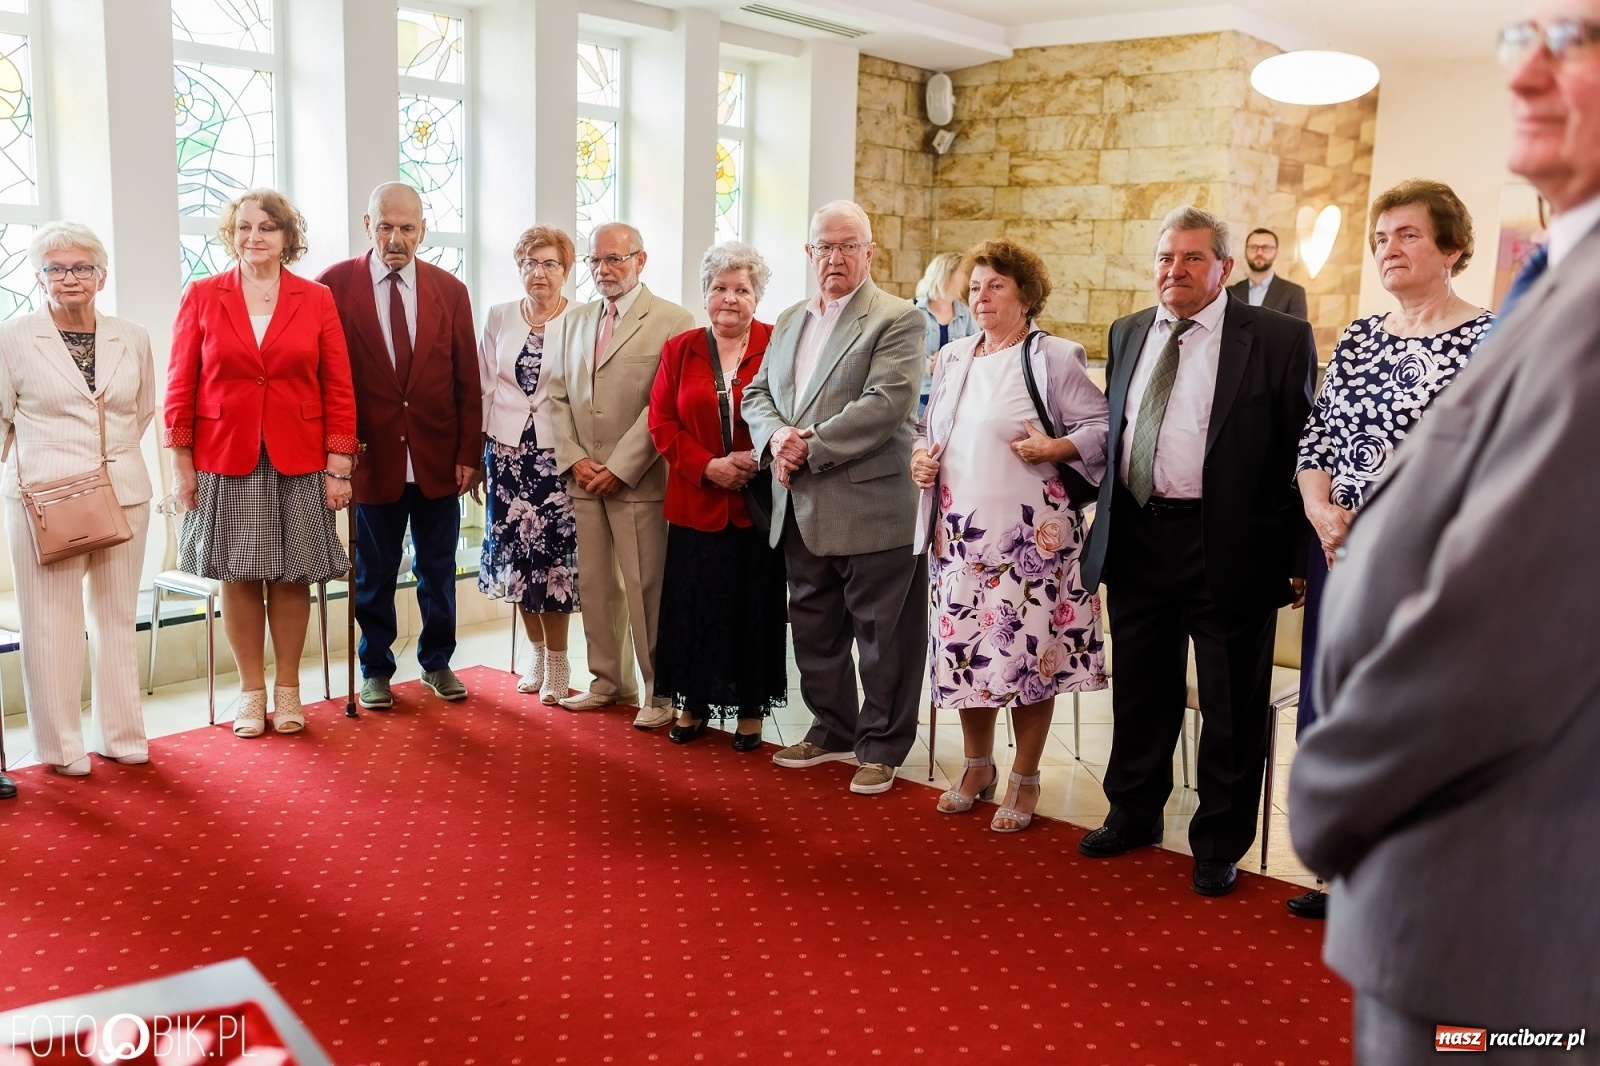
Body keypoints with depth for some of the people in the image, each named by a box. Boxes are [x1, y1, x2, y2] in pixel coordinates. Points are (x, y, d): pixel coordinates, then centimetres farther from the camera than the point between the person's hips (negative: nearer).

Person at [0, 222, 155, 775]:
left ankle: (121, 735, 20)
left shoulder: (132, 338, 7)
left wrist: (114, 456, 9)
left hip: (123, 495, 3)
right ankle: (61, 746, 11)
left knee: (117, 617, 10)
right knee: (51, 624, 0)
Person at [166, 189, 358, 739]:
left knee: (291, 576, 5)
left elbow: (338, 389, 1)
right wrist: (181, 465, -2)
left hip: (299, 463, 0)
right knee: (238, 576, 6)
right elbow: (180, 387, 3)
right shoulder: (202, 296, 2)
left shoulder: (316, 299, 2)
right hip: (226, 461, 0)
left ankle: (287, 688, 20)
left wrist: (338, 466, -3)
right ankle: (251, 690, 19)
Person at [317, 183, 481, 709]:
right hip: (371, 458, -2)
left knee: (438, 570, 13)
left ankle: (437, 663, 30)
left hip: (439, 459, 2)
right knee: (373, 575, 10)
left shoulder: (450, 290, 2)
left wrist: (469, 453, -1)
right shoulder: (335, 284, -4)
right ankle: (376, 670, 26)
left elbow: (468, 382, 3)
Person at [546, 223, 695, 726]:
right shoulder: (575, 321, 16)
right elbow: (558, 396, 14)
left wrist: (619, 467, -14)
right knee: (594, 584, 10)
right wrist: (574, 458, -1)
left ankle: (659, 693, 9)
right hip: (583, 477, 6)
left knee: (647, 587, -2)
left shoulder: (672, 322, -6)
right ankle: (610, 681, 23)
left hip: (638, 479, -6)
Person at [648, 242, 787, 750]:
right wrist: (708, 466, -10)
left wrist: (760, 458, -17)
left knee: (754, 607, 5)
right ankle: (694, 703, 21)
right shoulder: (679, 350, 7)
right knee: (695, 605, 6)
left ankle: (750, 709, 18)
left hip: (759, 503, -2)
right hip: (696, 503, 2)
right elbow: (662, 422, 3)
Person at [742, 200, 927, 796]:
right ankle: (832, 730, 33)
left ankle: (881, 747, 16)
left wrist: (810, 449, -19)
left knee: (882, 637, 3)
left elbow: (885, 405, -19)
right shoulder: (789, 321, 17)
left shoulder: (898, 321, -7)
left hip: (871, 510, -7)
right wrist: (776, 437, -7)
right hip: (802, 512, 7)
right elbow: (757, 393, 15)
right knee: (815, 630, 17)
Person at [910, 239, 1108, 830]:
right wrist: (919, 455, 2)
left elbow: (1102, 428, -7)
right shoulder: (952, 359, 14)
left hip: (1029, 534, -5)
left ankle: (1024, 780, 16)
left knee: (1028, 653, -1)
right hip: (960, 531, 5)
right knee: (963, 648, 8)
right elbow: (928, 426, 23)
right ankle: (977, 767, 27)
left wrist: (1056, 448, -22)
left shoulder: (1055, 358, -4)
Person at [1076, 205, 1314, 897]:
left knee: (1231, 705, 8)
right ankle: (1133, 814, 35)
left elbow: (1304, 451, -7)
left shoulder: (1280, 340, -5)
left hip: (1228, 548, -4)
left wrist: (1298, 558, -10)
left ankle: (1219, 843, 24)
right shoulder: (1127, 334, 12)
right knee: (1140, 691, 17)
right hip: (1135, 540, 5)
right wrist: (1105, 526, 12)